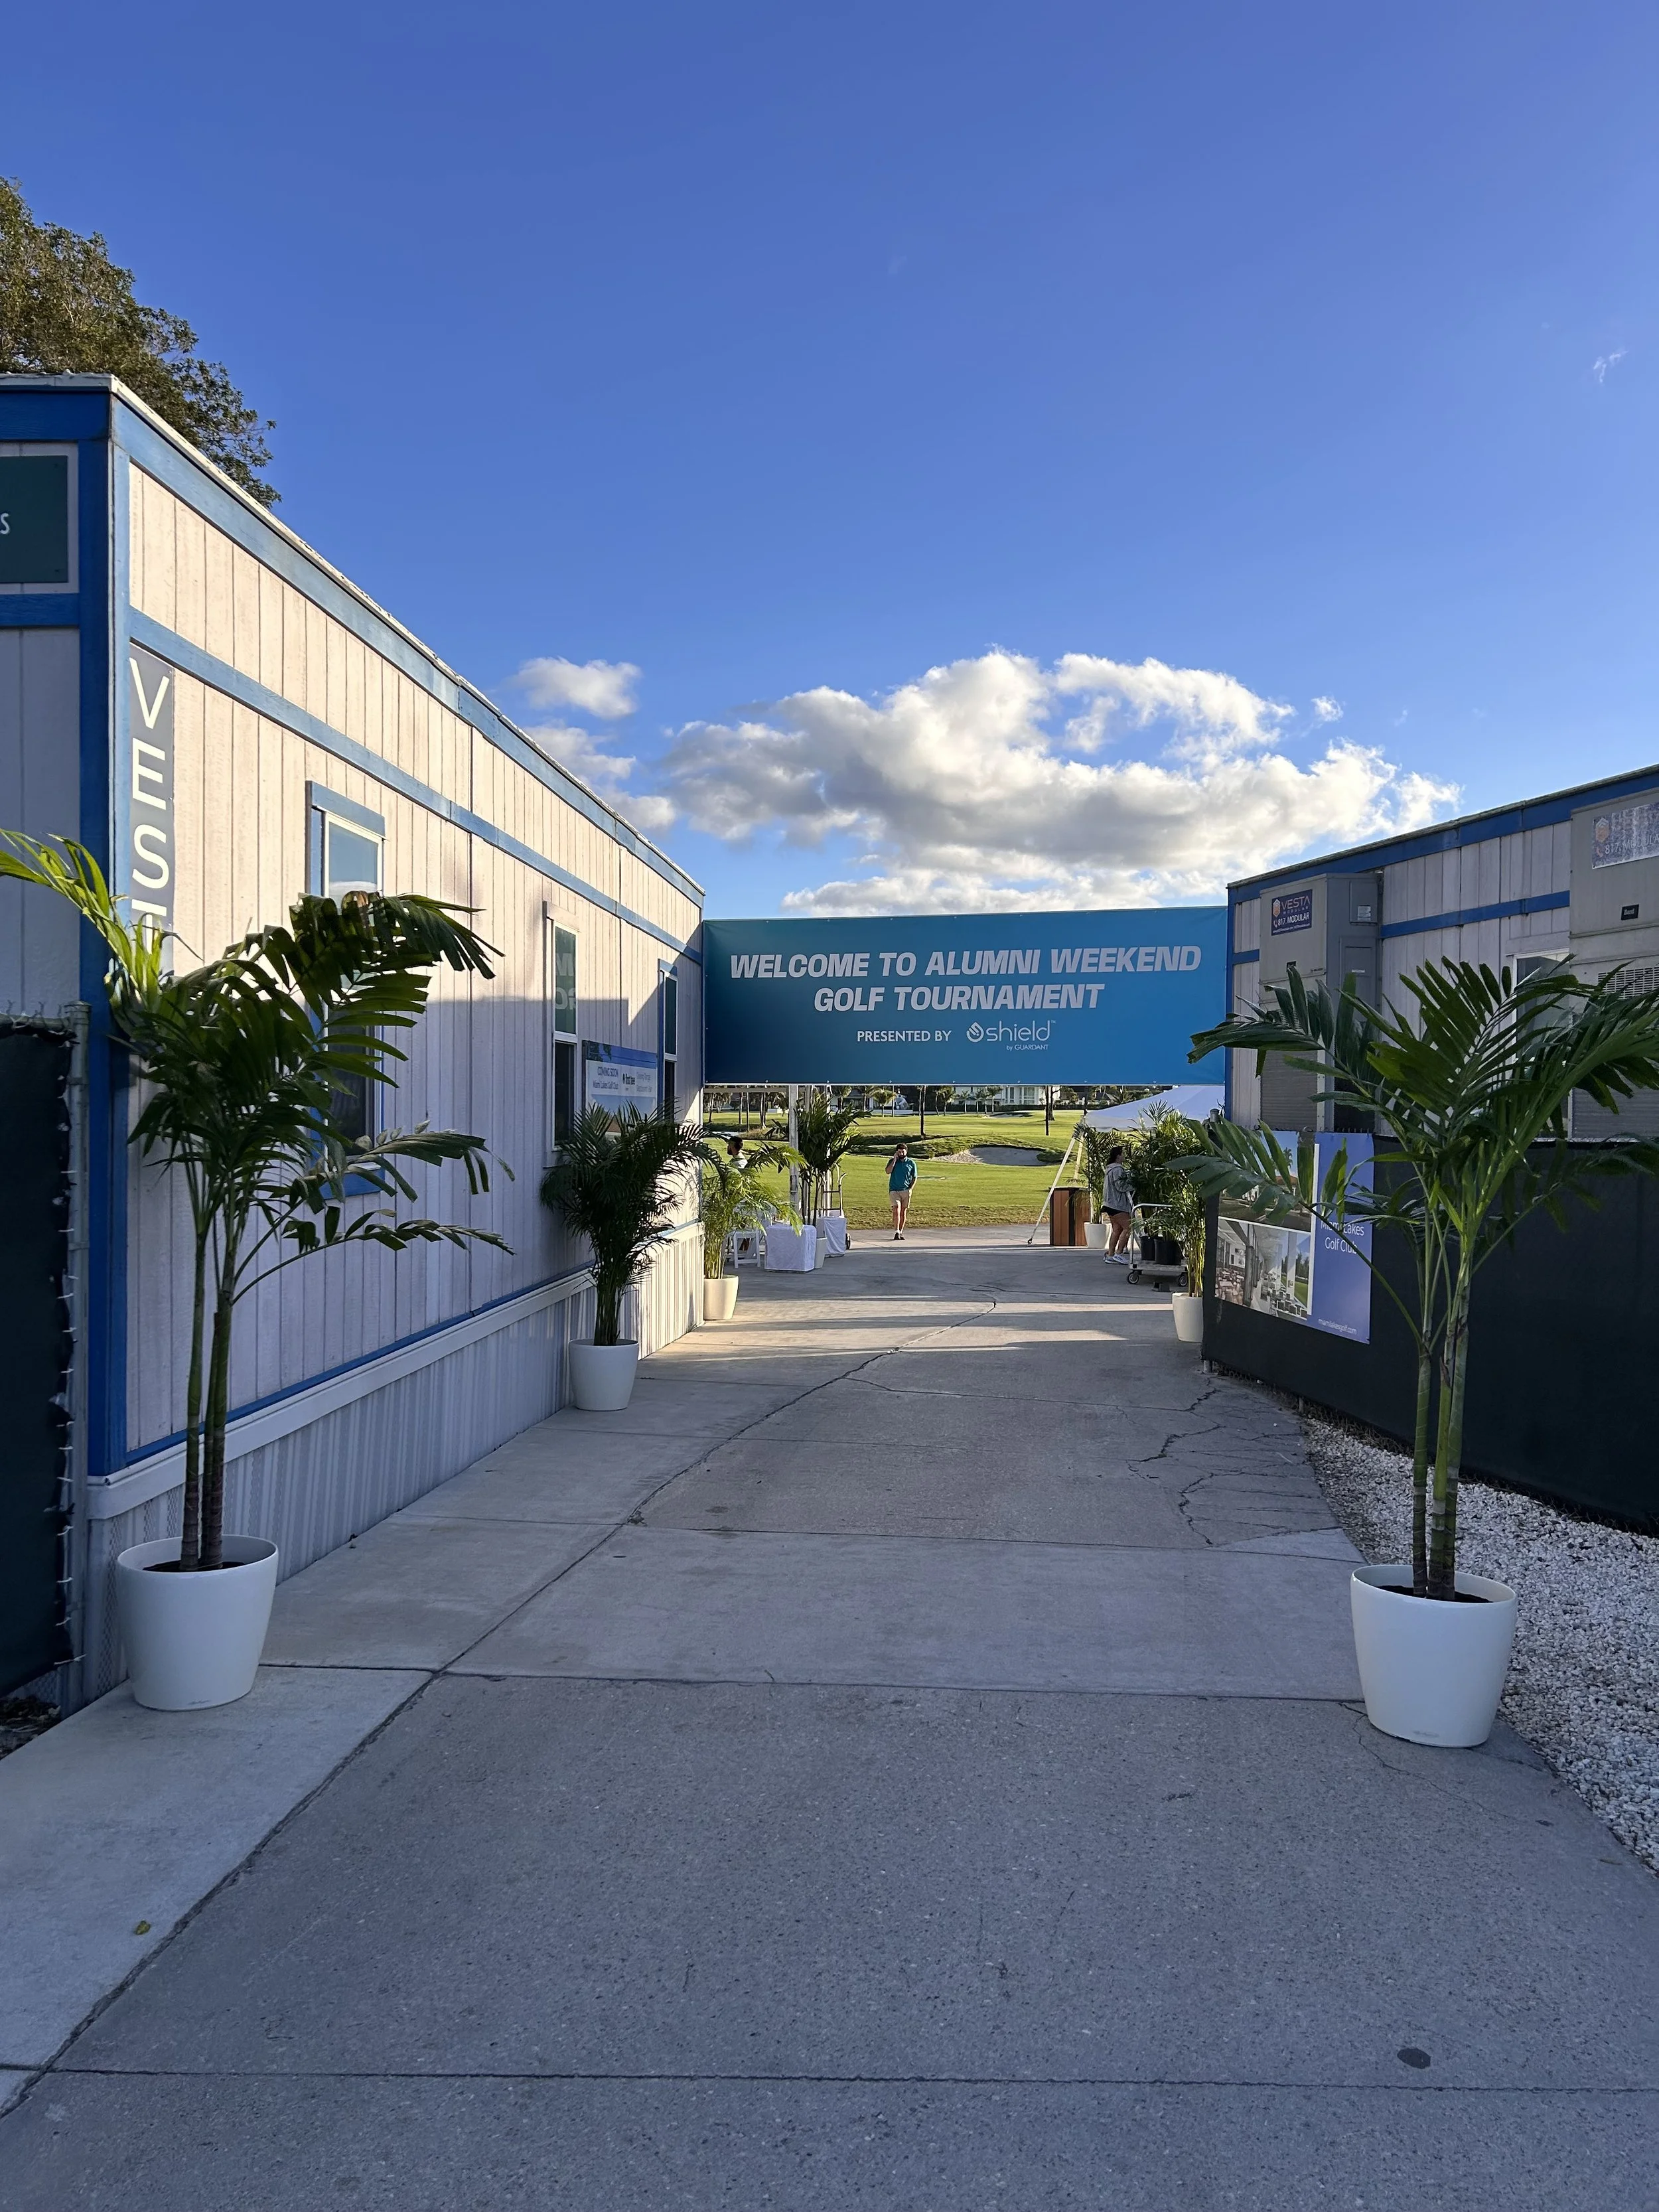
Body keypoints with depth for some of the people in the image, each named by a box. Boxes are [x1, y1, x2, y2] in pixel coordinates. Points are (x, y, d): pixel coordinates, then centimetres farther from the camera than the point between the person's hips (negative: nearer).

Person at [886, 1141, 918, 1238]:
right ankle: (897, 1232, -21)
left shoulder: (911, 1163, 8)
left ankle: (901, 1233, 12)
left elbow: (914, 1178, 12)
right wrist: (895, 1159, -10)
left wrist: (911, 1189, -2)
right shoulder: (892, 1161, 6)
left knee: (903, 1212, 4)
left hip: (906, 1191, 2)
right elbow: (888, 1171, -12)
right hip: (894, 1190, -2)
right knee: (897, 1210, -17)